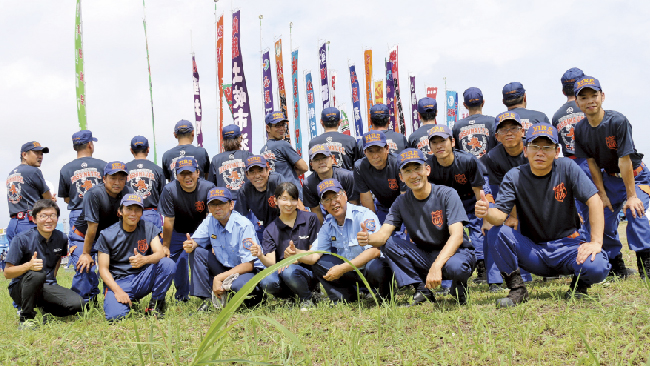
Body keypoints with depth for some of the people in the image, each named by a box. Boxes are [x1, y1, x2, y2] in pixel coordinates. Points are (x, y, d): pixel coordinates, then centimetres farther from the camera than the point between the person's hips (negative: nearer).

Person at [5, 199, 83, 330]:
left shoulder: (61, 238, 0)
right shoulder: (21, 239, -15)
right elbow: (7, 273, -16)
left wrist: (53, 276, 9)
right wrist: (28, 265, -33)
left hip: (47, 287, 4)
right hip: (20, 288, -4)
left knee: (77, 304, -22)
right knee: (37, 274, -39)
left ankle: (44, 309, 11)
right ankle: (26, 318, -18)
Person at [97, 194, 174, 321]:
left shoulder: (148, 228, 2)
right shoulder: (107, 235, -4)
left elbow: (160, 253, -11)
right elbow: (103, 269, -6)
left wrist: (144, 260, -35)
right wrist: (117, 291, -22)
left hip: (142, 280, 2)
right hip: (118, 282, -1)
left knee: (167, 263, -25)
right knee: (115, 316, -30)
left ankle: (155, 305, -8)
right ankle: (127, 302, 9)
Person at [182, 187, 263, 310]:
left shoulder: (244, 225, -21)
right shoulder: (210, 221, -4)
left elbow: (248, 265, -23)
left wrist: (219, 278, -29)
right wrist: (190, 245, -25)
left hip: (245, 271, -7)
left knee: (243, 286, -41)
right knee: (197, 252, -13)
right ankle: (206, 299, -11)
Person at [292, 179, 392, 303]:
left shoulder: (364, 215, -16)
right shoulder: (328, 224, 5)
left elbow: (375, 251, -26)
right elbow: (314, 255, 3)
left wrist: (342, 268, -29)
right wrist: (296, 253, -21)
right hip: (350, 270, 6)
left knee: (375, 267, -38)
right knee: (317, 264, -2)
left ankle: (384, 297, -7)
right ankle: (345, 298, -3)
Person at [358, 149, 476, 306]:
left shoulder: (447, 194, -14)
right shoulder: (401, 202, -1)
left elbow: (457, 236, -24)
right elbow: (384, 234, -13)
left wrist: (436, 266, -39)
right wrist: (369, 239, -39)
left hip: (456, 253, -4)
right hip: (425, 256, 5)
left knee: (455, 266, -40)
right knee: (388, 243, -15)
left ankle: (459, 288, -2)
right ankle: (423, 292, -11)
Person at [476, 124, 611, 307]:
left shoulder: (566, 168, -5)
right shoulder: (515, 177, -4)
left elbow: (594, 200, -12)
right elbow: (500, 214, -15)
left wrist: (596, 242, -23)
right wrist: (487, 213, -41)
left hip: (566, 245, -1)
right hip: (532, 249, 1)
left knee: (597, 267, -31)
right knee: (496, 232, -25)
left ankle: (579, 284, 7)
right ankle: (517, 289, -8)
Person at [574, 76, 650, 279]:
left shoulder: (618, 121, -25)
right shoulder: (580, 130, -9)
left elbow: (624, 160, -26)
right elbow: (592, 163, -3)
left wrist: (631, 195, -25)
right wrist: (602, 193, -6)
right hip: (609, 179, 5)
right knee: (602, 221, -2)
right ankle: (617, 268, 13)